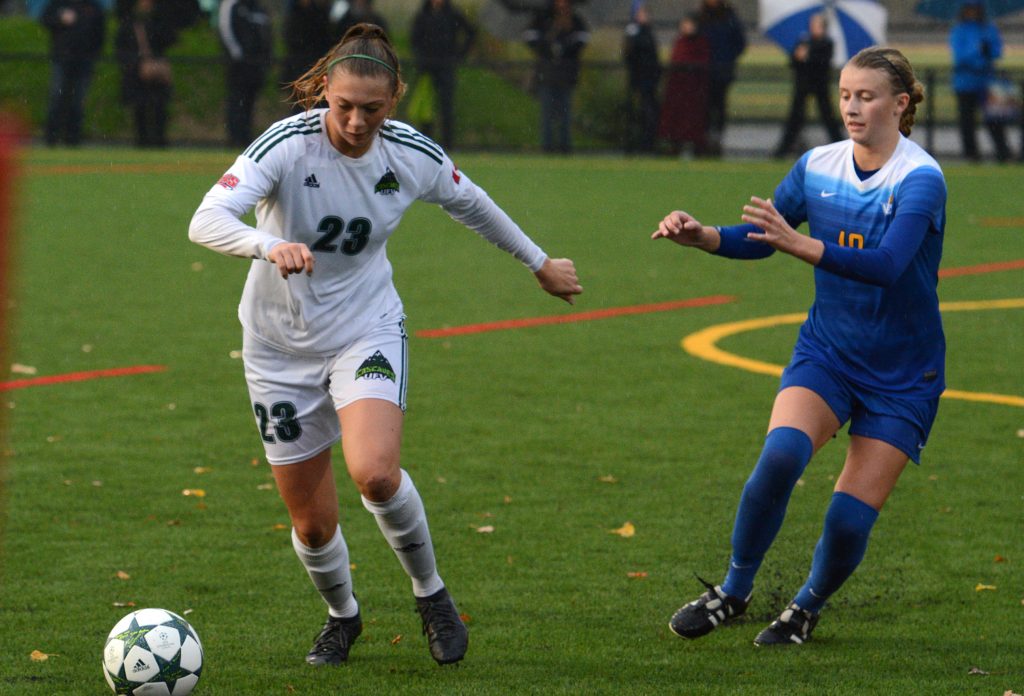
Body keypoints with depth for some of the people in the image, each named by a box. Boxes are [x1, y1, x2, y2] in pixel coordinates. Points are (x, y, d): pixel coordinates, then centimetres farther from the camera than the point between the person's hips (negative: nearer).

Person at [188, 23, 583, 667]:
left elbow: (473, 205, 11)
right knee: (312, 523, 4)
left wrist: (541, 263, 23)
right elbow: (206, 221, -33)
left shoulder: (414, 155, -11)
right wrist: (269, 246, -52)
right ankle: (342, 615, 37)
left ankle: (431, 594, 0)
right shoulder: (287, 144, -21)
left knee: (375, 472, -27)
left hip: (368, 330, 0)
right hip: (282, 343, 0)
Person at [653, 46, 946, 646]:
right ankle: (734, 592, -9)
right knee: (781, 453, -26)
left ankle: (807, 607, 24)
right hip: (826, 354, 3)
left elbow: (886, 264, -34)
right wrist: (700, 236, -14)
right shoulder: (818, 166, -1)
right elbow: (760, 238, 6)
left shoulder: (921, 179, -18)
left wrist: (801, 244, -46)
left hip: (903, 376, -3)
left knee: (850, 519, -8)